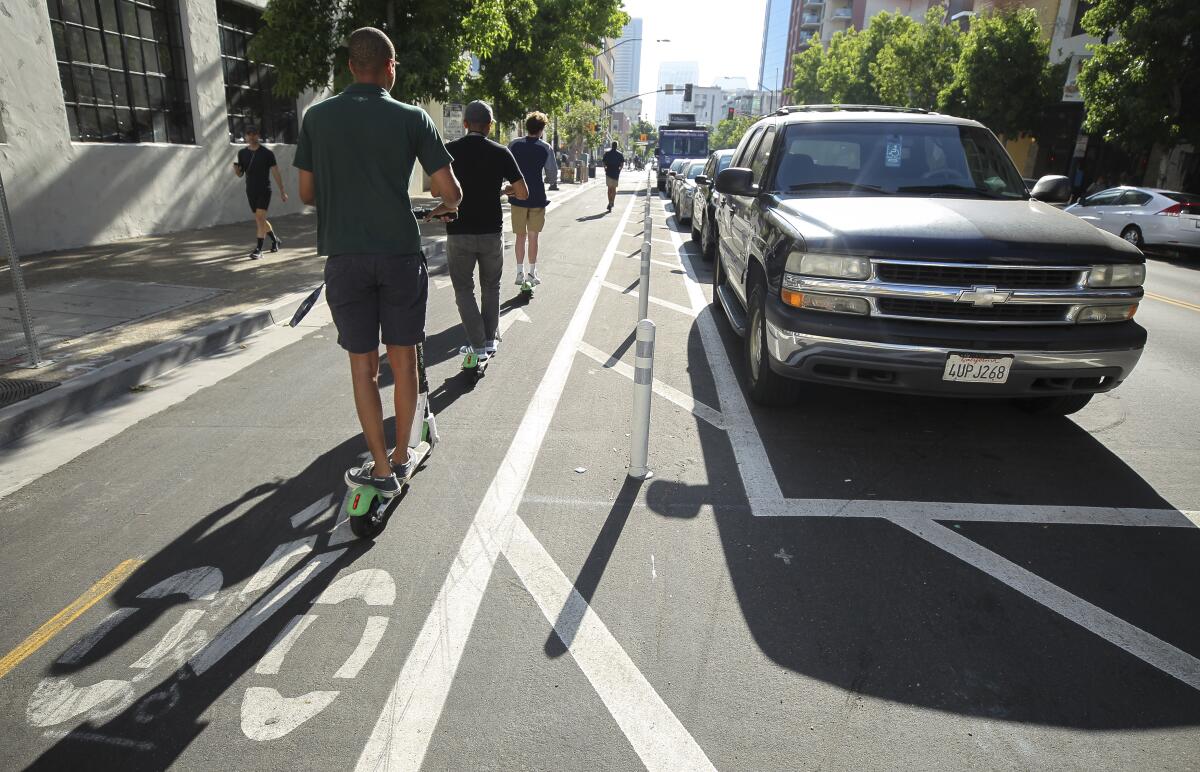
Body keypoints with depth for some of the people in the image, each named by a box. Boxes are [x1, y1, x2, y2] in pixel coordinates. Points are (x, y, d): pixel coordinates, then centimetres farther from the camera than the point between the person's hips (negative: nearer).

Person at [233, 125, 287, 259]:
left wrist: (282, 191, -2)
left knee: (260, 218, -16)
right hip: (250, 191, 5)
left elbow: (275, 172, -1)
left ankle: (258, 250, -17)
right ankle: (275, 240, 34)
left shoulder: (267, 153, -4)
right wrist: (235, 168, -13)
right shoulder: (242, 153, 7)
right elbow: (240, 174, 11)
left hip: (264, 190, -5)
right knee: (260, 219, 12)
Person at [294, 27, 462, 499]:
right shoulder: (411, 117, -1)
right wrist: (448, 206, 20)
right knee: (402, 357, 11)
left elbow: (306, 193, 10)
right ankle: (402, 457, 22)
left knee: (362, 364, 7)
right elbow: (449, 190, -4)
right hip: (400, 253, -1)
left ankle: (382, 470, 9)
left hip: (344, 256, 1)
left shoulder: (317, 117, 5)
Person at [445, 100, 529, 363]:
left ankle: (478, 345, 2)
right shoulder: (500, 152, -2)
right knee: (491, 287, 18)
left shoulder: (449, 150, -3)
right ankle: (490, 339, 18)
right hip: (491, 232, 1)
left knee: (464, 289, 9)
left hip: (458, 233, -1)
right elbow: (523, 193, -2)